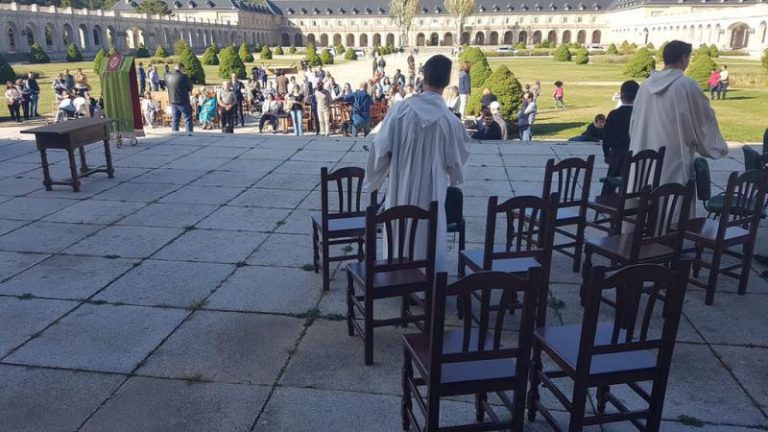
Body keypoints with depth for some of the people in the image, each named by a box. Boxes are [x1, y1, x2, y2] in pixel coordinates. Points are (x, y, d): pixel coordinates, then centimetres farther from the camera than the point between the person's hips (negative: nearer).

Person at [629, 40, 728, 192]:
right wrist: (718, 146, 19)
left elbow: (634, 123, 14)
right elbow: (706, 118, 3)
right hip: (674, 161, -5)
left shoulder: (645, 85, 5)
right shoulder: (687, 85, -9)